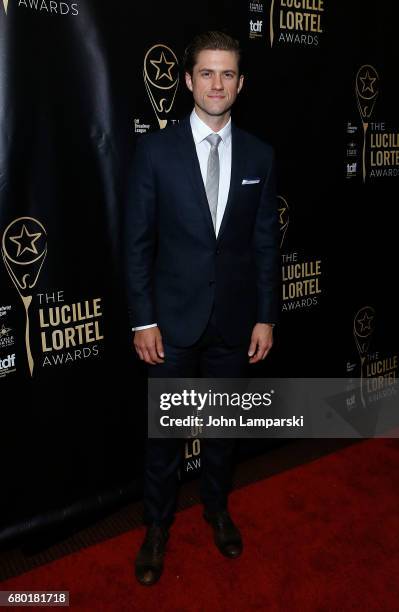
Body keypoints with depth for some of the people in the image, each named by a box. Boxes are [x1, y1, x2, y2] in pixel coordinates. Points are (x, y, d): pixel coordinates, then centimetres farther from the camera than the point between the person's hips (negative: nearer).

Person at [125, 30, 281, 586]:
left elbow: (266, 242, 3)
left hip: (235, 318, 2)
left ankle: (217, 509, 42)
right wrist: (143, 320, -8)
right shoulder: (156, 149, -5)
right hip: (174, 317, -2)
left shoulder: (259, 155, 2)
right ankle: (158, 525, 33)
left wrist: (266, 317, 0)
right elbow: (138, 241, -5)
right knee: (165, 428, 11)